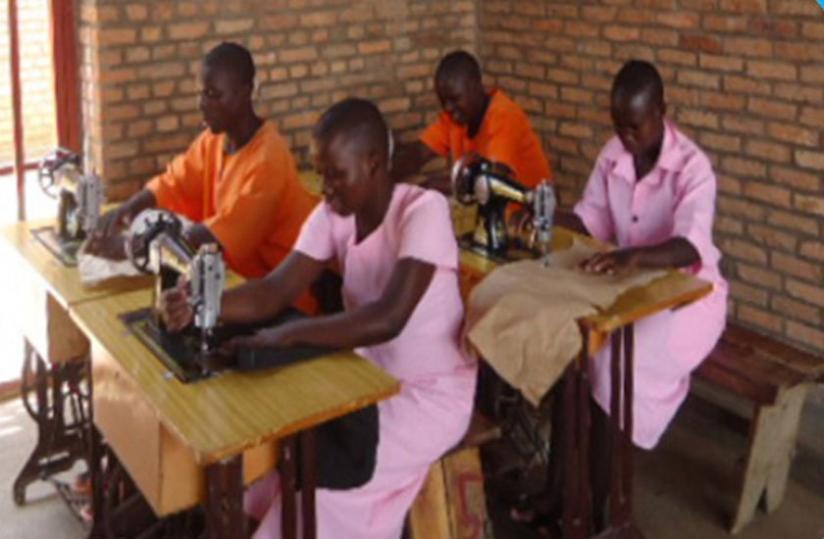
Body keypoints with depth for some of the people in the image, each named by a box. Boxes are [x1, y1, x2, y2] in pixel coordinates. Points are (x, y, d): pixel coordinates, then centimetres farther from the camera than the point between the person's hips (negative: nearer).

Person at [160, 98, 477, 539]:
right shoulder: (333, 214, -4)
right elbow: (275, 292, -11)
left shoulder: (423, 210, -25)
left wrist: (287, 335, -40)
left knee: (320, 476, -17)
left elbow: (389, 318, -36)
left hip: (431, 393, -6)